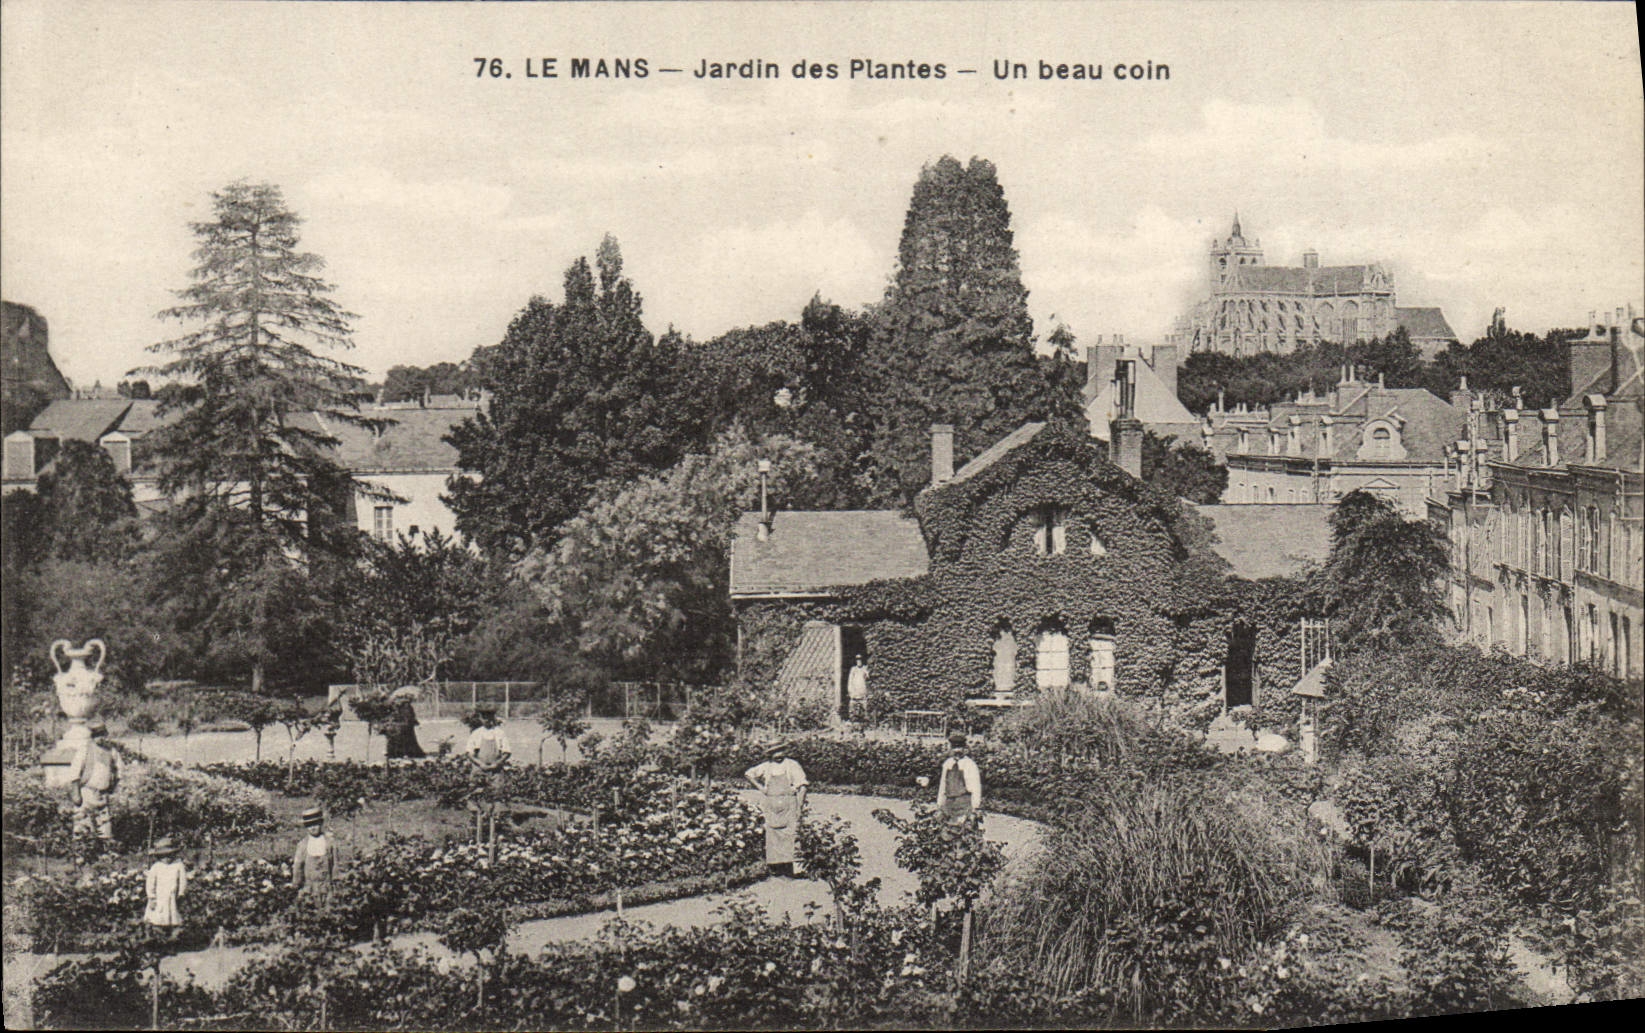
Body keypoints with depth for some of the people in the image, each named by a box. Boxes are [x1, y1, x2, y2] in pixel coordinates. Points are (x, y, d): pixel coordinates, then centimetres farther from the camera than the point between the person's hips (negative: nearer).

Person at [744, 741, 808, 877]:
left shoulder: (792, 765, 2)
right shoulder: (766, 767, 10)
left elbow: (802, 786, -1)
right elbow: (748, 774, 22)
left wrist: (799, 807, -8)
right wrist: (760, 787, 10)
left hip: (789, 807, -3)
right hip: (772, 808, 3)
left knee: (790, 837, -10)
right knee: (772, 837, 1)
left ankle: (790, 869, -12)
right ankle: (776, 868, 6)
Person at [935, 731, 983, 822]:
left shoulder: (969, 764, -3)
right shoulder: (947, 763, 13)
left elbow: (976, 787, -5)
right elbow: (942, 785, 19)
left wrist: (976, 808, -9)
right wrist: (939, 804, 17)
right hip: (949, 803, 5)